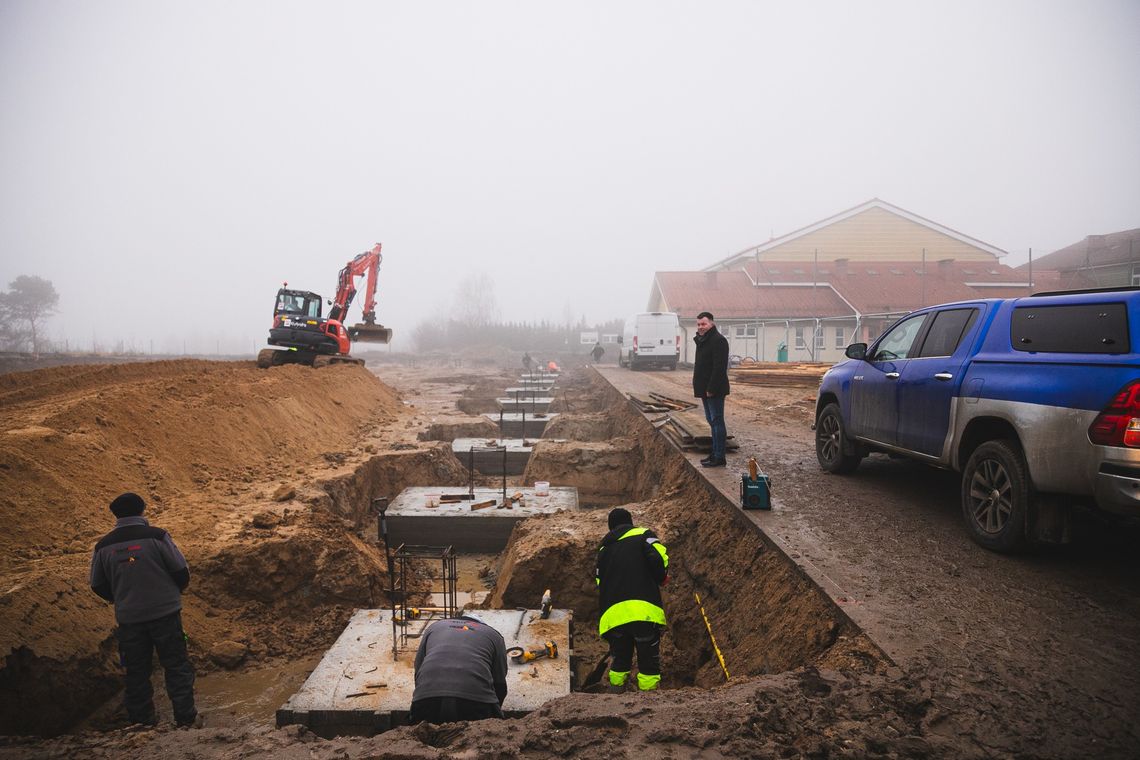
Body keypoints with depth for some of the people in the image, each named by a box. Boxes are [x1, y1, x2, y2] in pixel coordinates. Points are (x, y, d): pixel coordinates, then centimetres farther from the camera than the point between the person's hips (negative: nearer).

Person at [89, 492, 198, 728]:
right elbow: (182, 570, -9)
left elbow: (98, 585, 8)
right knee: (176, 665, 6)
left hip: (128, 619, 3)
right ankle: (185, 717, 7)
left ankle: (142, 721, 19)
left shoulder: (103, 546, 0)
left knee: (136, 671, 14)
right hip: (164, 612, -3)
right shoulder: (156, 536, -11)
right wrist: (174, 592, 13)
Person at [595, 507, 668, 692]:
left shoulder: (604, 549, 24)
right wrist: (662, 578, 8)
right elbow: (657, 557, -10)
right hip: (644, 612, -4)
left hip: (612, 615, 5)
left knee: (619, 659, 20)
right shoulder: (643, 534, 9)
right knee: (649, 661, 5)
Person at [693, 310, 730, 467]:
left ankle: (719, 457, -4)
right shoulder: (702, 340, 17)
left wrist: (711, 388, -23)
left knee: (717, 421, -7)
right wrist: (701, 388, 16)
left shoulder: (718, 341, -16)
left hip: (714, 390, -10)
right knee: (712, 421, 15)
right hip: (706, 389, 10)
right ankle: (715, 453, 22)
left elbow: (719, 367, -22)